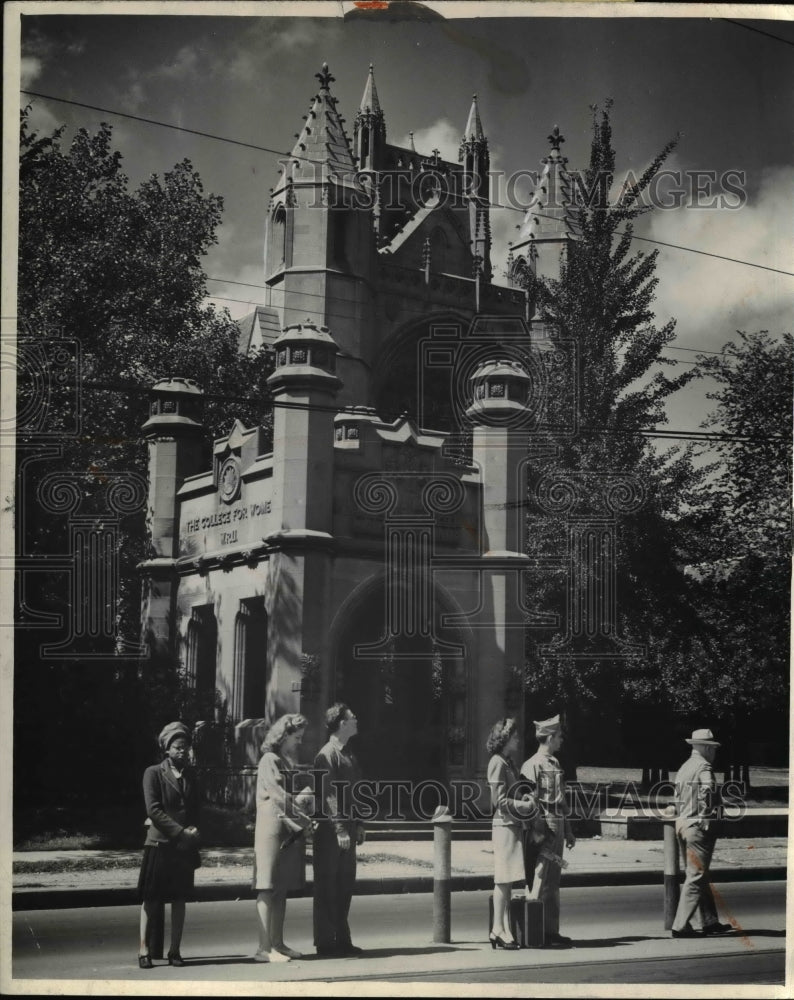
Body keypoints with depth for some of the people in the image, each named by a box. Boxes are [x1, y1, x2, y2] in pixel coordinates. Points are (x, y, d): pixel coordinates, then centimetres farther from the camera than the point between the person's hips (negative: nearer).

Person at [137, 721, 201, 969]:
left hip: (185, 846, 5)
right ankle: (144, 950, 6)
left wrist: (193, 829, -3)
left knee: (179, 899, 5)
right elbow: (153, 809, -9)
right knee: (151, 899, -1)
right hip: (159, 843, -4)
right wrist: (180, 831, -14)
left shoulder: (189, 774, 14)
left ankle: (175, 951, 11)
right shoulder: (153, 773, -2)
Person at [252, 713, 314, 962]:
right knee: (268, 889, -7)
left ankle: (277, 944, 13)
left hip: (291, 831, 8)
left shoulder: (290, 763, 20)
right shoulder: (270, 761, -7)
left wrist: (303, 797, -2)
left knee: (282, 890, 9)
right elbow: (278, 795, -14)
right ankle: (264, 947, -7)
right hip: (272, 828, -8)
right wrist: (305, 817, -9)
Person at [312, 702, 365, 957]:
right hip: (330, 831, -9)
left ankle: (341, 939, 20)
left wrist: (358, 825, 15)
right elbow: (328, 794, -18)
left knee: (345, 885, 12)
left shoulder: (348, 756, 16)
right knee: (327, 887, -2)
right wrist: (340, 829, -22)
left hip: (347, 829, 9)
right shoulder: (327, 755, -12)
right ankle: (325, 943, 4)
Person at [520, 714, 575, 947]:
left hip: (557, 827, 9)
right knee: (541, 882, -6)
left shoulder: (555, 764, 16)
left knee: (553, 882, 13)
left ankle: (552, 931, 19)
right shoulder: (533, 766, -13)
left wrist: (567, 831, 21)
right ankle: (538, 934, -2)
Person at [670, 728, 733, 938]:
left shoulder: (684, 768, 14)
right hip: (698, 826, -9)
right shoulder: (703, 767, -12)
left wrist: (683, 818, 14)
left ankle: (710, 921, 25)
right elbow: (707, 792, -26)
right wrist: (707, 818, -13)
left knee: (697, 875, 16)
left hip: (682, 824, 9)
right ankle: (681, 925, -6)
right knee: (696, 877, -5)